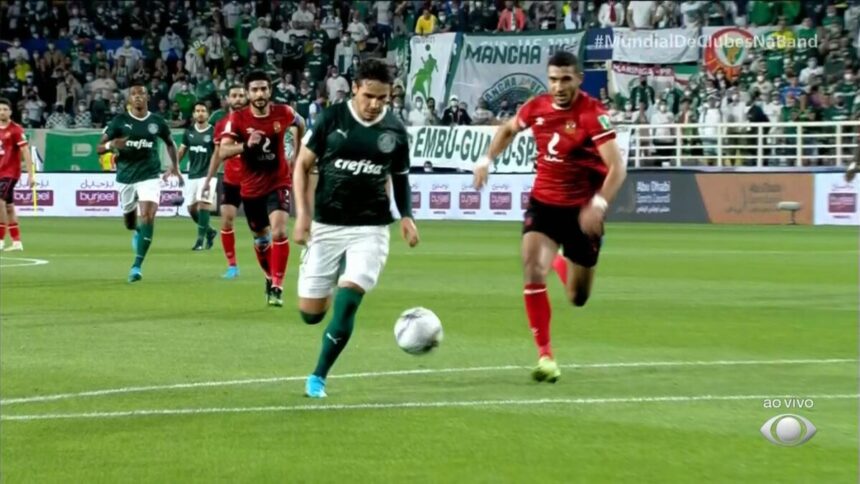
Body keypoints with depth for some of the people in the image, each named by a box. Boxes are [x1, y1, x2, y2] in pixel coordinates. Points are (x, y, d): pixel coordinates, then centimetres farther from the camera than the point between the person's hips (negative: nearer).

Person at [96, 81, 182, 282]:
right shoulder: (120, 120, -4)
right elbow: (99, 148, -4)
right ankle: (137, 232, 54)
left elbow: (170, 143, 20)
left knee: (148, 216, -20)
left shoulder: (157, 121, 0)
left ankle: (137, 266, -18)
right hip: (125, 177, 1)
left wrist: (175, 166, 11)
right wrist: (111, 145, -26)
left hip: (149, 176, -1)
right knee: (129, 222, 15)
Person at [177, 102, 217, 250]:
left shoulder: (213, 132, -4)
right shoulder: (189, 132, 9)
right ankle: (209, 232, 26)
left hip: (207, 175, -5)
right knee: (191, 209, 4)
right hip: (192, 175, 5)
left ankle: (200, 240, -11)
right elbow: (181, 152, 15)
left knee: (203, 204, -16)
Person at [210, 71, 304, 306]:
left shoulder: (283, 113, -10)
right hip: (251, 187, 1)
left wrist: (298, 152, 17)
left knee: (278, 232, -22)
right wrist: (246, 145, -40)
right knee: (261, 238, 16)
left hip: (278, 183, -1)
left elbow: (301, 124, 15)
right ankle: (270, 277, 42)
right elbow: (222, 152, -24)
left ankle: (276, 287, -16)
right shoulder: (238, 118, -14)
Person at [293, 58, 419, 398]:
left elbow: (400, 177, 15)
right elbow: (303, 166, 2)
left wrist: (406, 216, -1)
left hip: (370, 229, 0)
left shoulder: (395, 131, 0)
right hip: (326, 226, 0)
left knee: (346, 304, -16)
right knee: (310, 313, 2)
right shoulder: (331, 119, -6)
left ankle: (318, 377, 1)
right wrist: (302, 214, -8)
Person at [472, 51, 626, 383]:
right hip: (543, 203, 3)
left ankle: (565, 264, 48)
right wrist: (487, 159, 7)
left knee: (577, 298, 9)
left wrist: (599, 204, -38)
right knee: (533, 272, -21)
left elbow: (617, 167, -25)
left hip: (582, 210, -3)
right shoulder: (536, 107, -4)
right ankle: (545, 356, -12)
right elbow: (508, 129, 20)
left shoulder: (592, 114, -18)